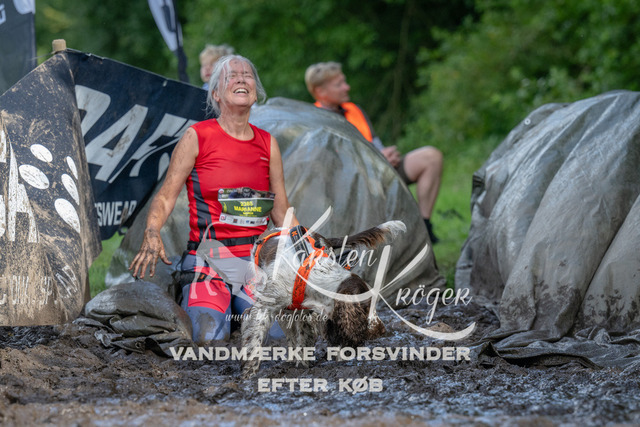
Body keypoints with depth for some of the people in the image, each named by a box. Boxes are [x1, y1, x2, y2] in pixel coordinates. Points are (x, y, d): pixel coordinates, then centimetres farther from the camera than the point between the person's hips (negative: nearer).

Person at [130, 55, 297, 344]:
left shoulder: (267, 144, 14)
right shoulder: (197, 137, 2)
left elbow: (282, 212, 20)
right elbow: (166, 196, 0)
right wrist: (151, 235, -19)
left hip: (256, 263, 4)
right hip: (209, 262, -3)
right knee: (208, 340, -25)